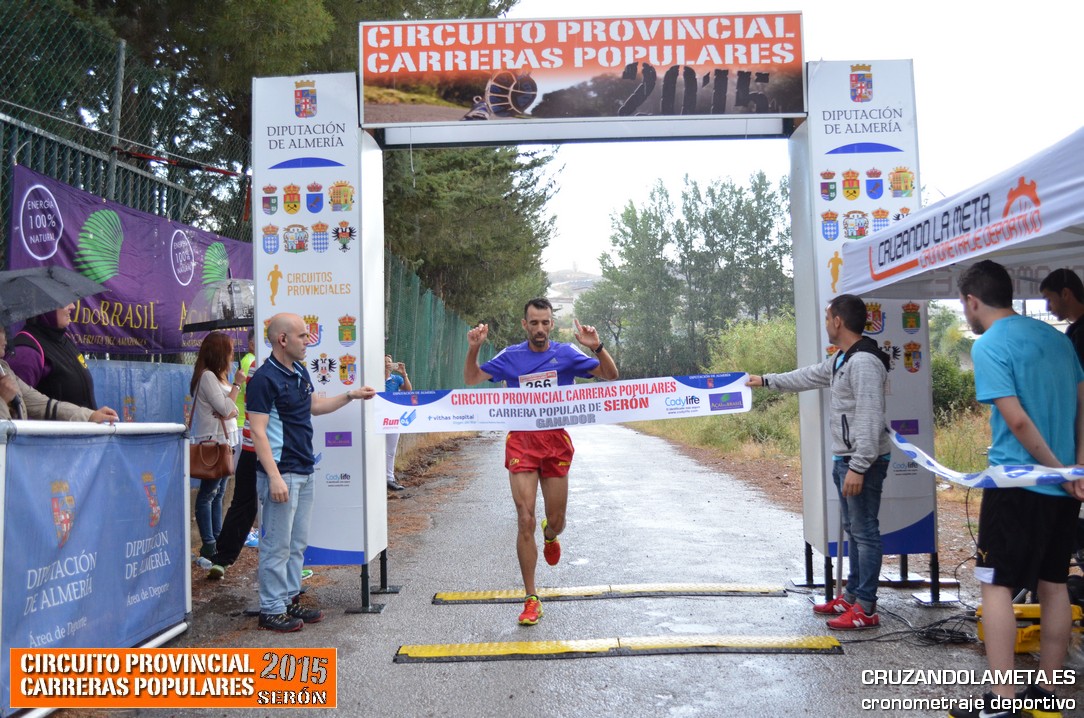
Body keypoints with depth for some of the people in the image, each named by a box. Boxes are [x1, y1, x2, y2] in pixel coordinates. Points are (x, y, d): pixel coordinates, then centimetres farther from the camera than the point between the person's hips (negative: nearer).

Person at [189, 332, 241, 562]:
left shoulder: (218, 376, 16)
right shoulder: (207, 376, -14)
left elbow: (232, 409, 11)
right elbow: (225, 408, -18)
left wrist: (231, 411, -11)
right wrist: (236, 385, -11)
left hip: (224, 441, 10)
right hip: (212, 442, -10)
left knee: (218, 493, 12)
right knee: (208, 494, -5)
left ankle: (218, 540, 18)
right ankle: (208, 546, -2)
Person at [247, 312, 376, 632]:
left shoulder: (300, 372, 11)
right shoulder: (265, 378, -15)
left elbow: (314, 406, 27)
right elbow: (258, 431, -19)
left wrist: (350, 396, 17)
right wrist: (275, 477, -25)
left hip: (304, 472, 9)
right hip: (282, 474, -9)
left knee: (298, 543, 15)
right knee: (277, 545, 0)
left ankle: (290, 600, 25)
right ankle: (272, 610, 10)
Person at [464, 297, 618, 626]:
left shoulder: (566, 353, 3)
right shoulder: (510, 356, 5)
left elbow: (610, 375, 0)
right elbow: (472, 379, 11)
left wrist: (597, 347, -17)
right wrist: (473, 349, -7)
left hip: (556, 441, 1)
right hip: (521, 441, 0)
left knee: (556, 522, 9)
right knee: (525, 520, -6)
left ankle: (549, 534, 50)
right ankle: (531, 600, 5)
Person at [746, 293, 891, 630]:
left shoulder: (864, 362, -19)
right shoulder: (841, 359, 14)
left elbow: (869, 419, -24)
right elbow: (810, 376, 30)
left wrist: (858, 467, -26)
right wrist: (766, 380, 38)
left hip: (863, 462, -11)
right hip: (844, 459, 11)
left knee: (865, 531, -5)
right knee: (853, 530, 16)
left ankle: (866, 609, 1)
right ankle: (851, 596, 26)